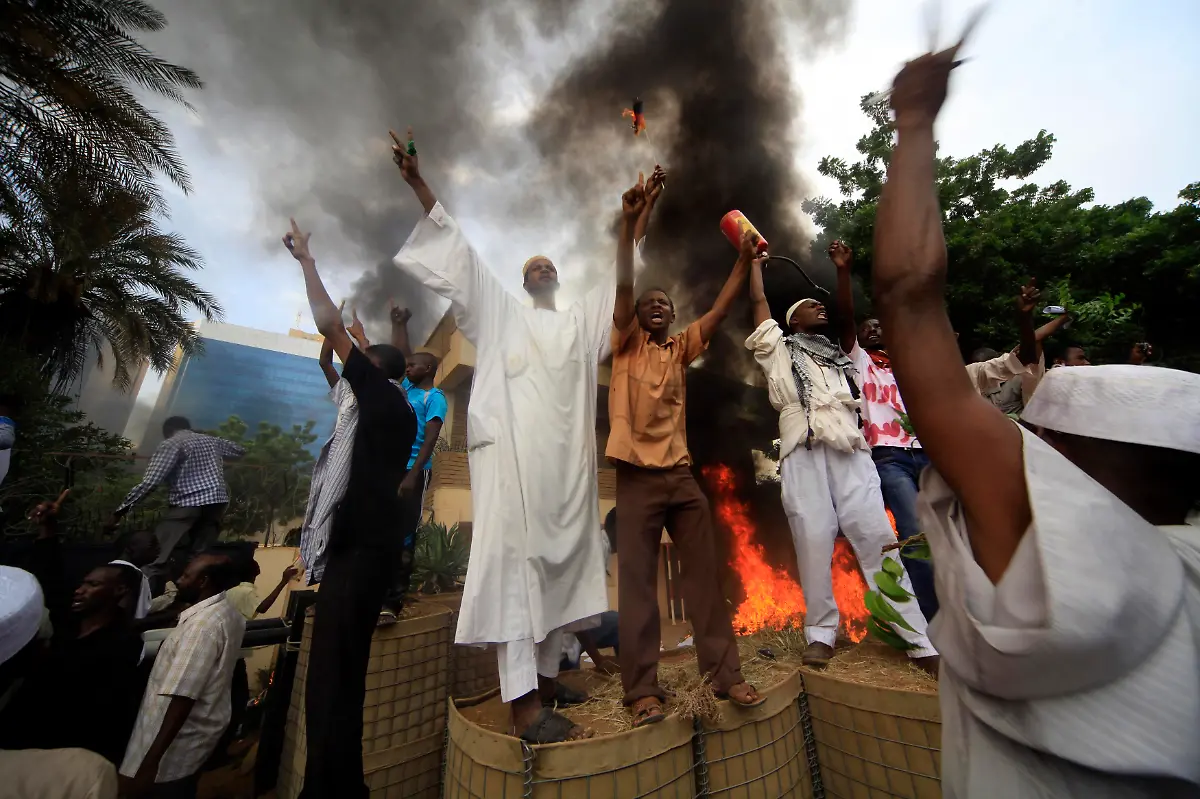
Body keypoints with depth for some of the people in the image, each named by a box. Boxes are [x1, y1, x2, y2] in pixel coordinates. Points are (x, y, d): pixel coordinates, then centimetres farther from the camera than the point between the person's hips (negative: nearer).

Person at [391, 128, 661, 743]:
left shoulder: (582, 319, 28)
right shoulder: (500, 314, 23)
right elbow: (457, 256, 20)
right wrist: (419, 184, 18)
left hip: (566, 452, 3)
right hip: (510, 445, -3)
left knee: (561, 559, 4)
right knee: (513, 558, -11)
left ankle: (546, 678, 16)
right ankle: (523, 703, -7)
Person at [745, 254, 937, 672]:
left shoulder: (839, 353, 36)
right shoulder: (781, 350, 22)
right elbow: (758, 302, 23)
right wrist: (755, 261, 33)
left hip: (850, 451, 4)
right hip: (804, 452, -3)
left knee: (877, 536, -5)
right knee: (813, 539, -8)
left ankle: (918, 638, 2)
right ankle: (820, 632, 3)